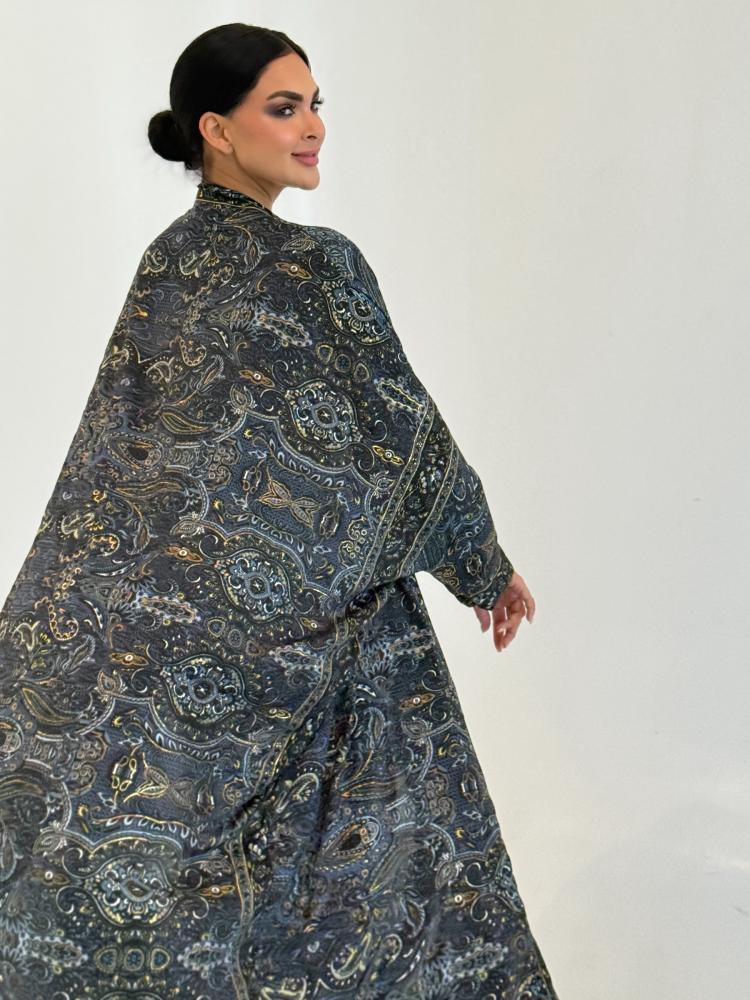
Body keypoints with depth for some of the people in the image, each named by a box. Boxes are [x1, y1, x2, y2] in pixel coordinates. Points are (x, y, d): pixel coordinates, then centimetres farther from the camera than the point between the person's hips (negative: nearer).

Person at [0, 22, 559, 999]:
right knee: (373, 846, 9)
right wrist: (490, 569, 1)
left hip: (162, 601, 7)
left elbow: (135, 446, 10)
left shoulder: (164, 262, 5)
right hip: (308, 611, -7)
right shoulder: (316, 265, -17)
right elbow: (405, 435, -12)